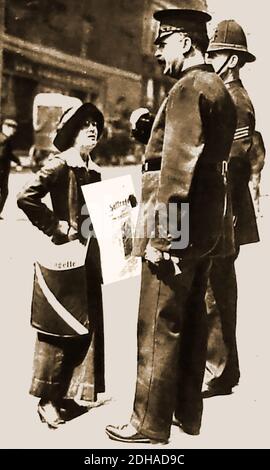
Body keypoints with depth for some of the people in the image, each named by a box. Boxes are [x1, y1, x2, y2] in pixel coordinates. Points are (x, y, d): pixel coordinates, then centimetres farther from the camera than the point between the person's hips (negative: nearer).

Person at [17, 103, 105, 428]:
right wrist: (56, 228, -16)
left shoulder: (93, 169, 12)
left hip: (90, 257, 8)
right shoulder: (59, 165, -11)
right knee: (61, 329, 1)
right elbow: (26, 197, -20)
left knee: (88, 326, 12)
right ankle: (48, 400, 16)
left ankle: (68, 395, 27)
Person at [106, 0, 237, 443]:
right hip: (208, 224, 10)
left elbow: (177, 165, -21)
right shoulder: (220, 88, 17)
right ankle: (188, 413, 28)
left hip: (178, 226, -10)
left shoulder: (188, 88, -14)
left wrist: (159, 234, -20)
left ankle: (151, 422, 13)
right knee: (191, 319, 15)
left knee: (159, 327, 0)